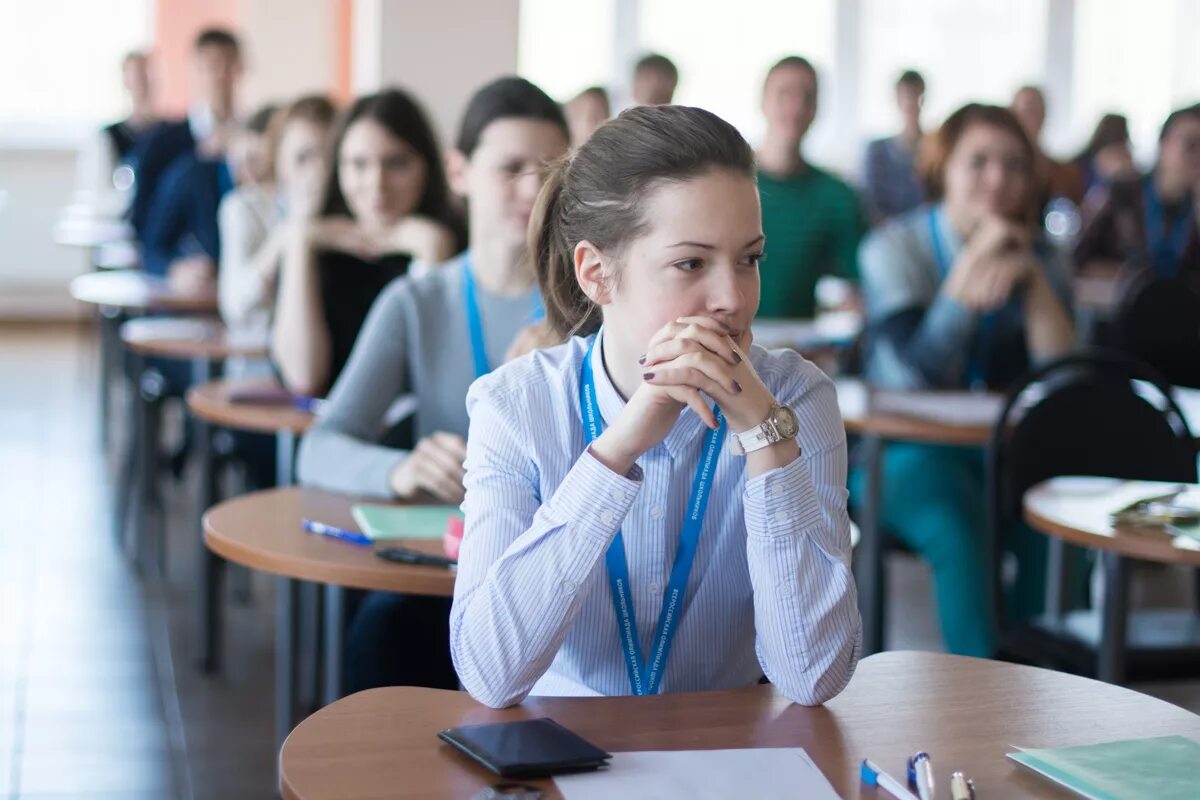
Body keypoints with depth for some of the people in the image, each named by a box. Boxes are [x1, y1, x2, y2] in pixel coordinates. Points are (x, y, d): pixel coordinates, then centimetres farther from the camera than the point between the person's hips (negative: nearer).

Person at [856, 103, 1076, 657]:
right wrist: (974, 259, -22)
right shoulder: (895, 248, -5)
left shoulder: (1038, 256, 6)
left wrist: (1031, 277, -16)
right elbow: (920, 373, -19)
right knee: (959, 528, -34)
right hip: (904, 453, -3)